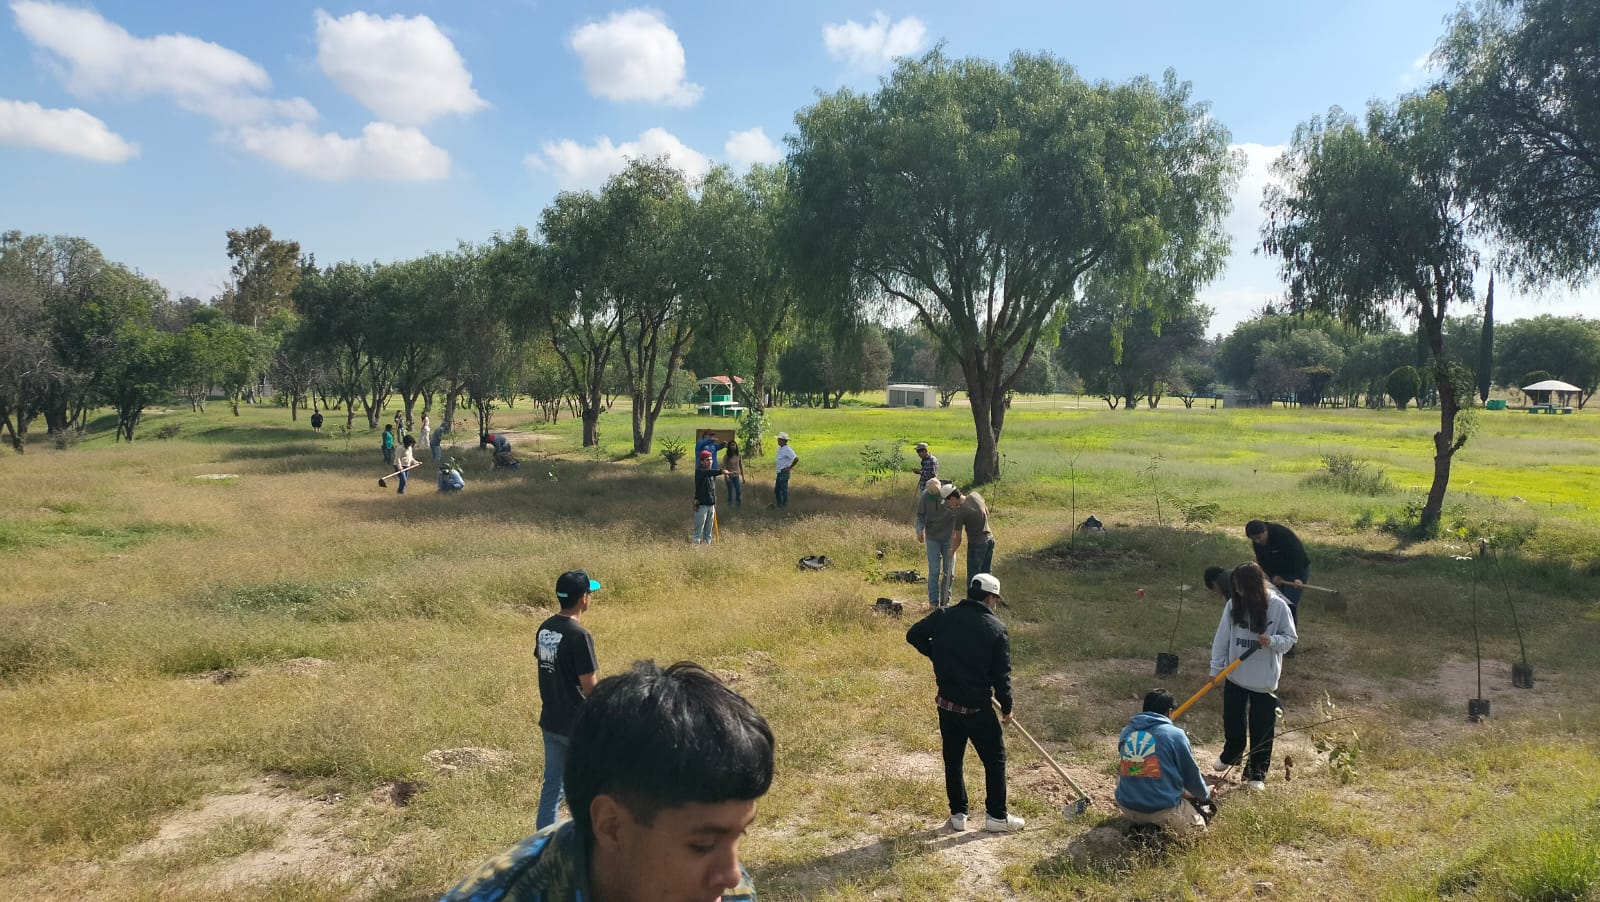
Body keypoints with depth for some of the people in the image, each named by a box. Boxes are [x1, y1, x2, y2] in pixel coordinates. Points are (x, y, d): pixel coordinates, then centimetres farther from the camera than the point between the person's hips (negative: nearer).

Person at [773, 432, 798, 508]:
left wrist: (790, 467, -17)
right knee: (777, 489, 16)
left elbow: (796, 459, -26)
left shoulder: (787, 449, -19)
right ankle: (778, 503, 28)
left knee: (784, 490, 1)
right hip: (779, 473, 9)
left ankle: (784, 504, 11)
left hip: (784, 473, -9)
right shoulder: (780, 448, 9)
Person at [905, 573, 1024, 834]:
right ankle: (997, 816, 21)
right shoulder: (996, 628, -10)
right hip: (978, 709, -4)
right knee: (994, 759, 14)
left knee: (952, 760, 17)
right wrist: (1006, 707, 5)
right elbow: (1002, 674, -7)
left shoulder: (943, 616, -3)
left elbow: (913, 635, 3)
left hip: (946, 704, 4)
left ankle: (958, 815, 24)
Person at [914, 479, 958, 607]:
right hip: (933, 538, 0)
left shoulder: (951, 493, -16)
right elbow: (920, 515, -2)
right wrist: (920, 530, -19)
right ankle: (933, 602, 7)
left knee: (949, 572, 6)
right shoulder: (925, 496, -13)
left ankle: (945, 601, 18)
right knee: (934, 571, -2)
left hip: (948, 538, 1)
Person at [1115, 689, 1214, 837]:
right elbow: (1191, 775, 3)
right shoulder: (1175, 735, -8)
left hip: (1128, 807, 3)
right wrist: (1205, 794, 26)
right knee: (1199, 826, 22)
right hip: (1163, 810, -2)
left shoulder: (1126, 732, 6)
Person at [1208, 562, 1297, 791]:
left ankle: (1257, 773, 21)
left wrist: (1272, 641, -26)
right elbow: (1222, 638, 0)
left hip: (1265, 680, -3)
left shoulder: (1278, 606, -14)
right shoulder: (1233, 604, -7)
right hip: (1235, 676, 3)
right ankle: (1230, 755, 45)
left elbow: (1290, 639, -5)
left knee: (1262, 729, 5)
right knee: (1232, 720, 19)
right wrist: (1216, 669, 0)